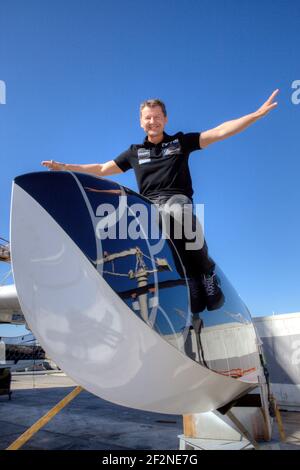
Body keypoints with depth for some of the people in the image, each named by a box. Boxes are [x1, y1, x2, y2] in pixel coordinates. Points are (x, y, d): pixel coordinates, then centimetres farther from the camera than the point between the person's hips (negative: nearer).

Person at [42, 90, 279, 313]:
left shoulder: (181, 141, 21)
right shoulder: (135, 152, 27)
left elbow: (220, 132, 15)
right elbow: (101, 169, 31)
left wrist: (258, 113, 8)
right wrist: (64, 167, 28)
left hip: (176, 199, -2)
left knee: (180, 212, -41)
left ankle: (206, 271, -18)